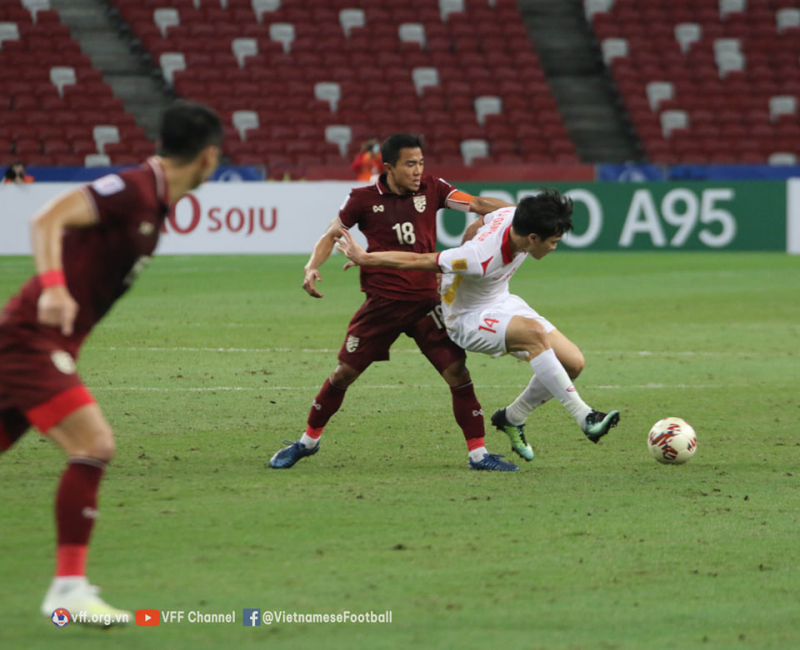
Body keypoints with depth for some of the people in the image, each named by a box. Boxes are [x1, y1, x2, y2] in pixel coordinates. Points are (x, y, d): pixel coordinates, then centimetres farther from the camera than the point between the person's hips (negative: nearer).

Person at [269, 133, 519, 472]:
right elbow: (332, 234, 7)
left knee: (458, 373, -8)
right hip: (382, 302, -1)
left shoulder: (432, 189, 0)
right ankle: (308, 441, 23)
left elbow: (476, 204, -8)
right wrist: (313, 266, -10)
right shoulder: (364, 199, -3)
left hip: (426, 301, 1)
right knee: (344, 373, 3)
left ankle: (478, 453, 2)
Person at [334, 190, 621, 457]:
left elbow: (474, 227, 5)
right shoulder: (482, 258, -36)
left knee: (573, 362, -4)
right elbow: (418, 260, -27)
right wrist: (364, 258, -16)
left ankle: (512, 418, 15)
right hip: (468, 319, -8)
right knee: (534, 332, -35)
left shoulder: (512, 216, -17)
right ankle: (584, 417, -32)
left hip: (502, 302, 8)